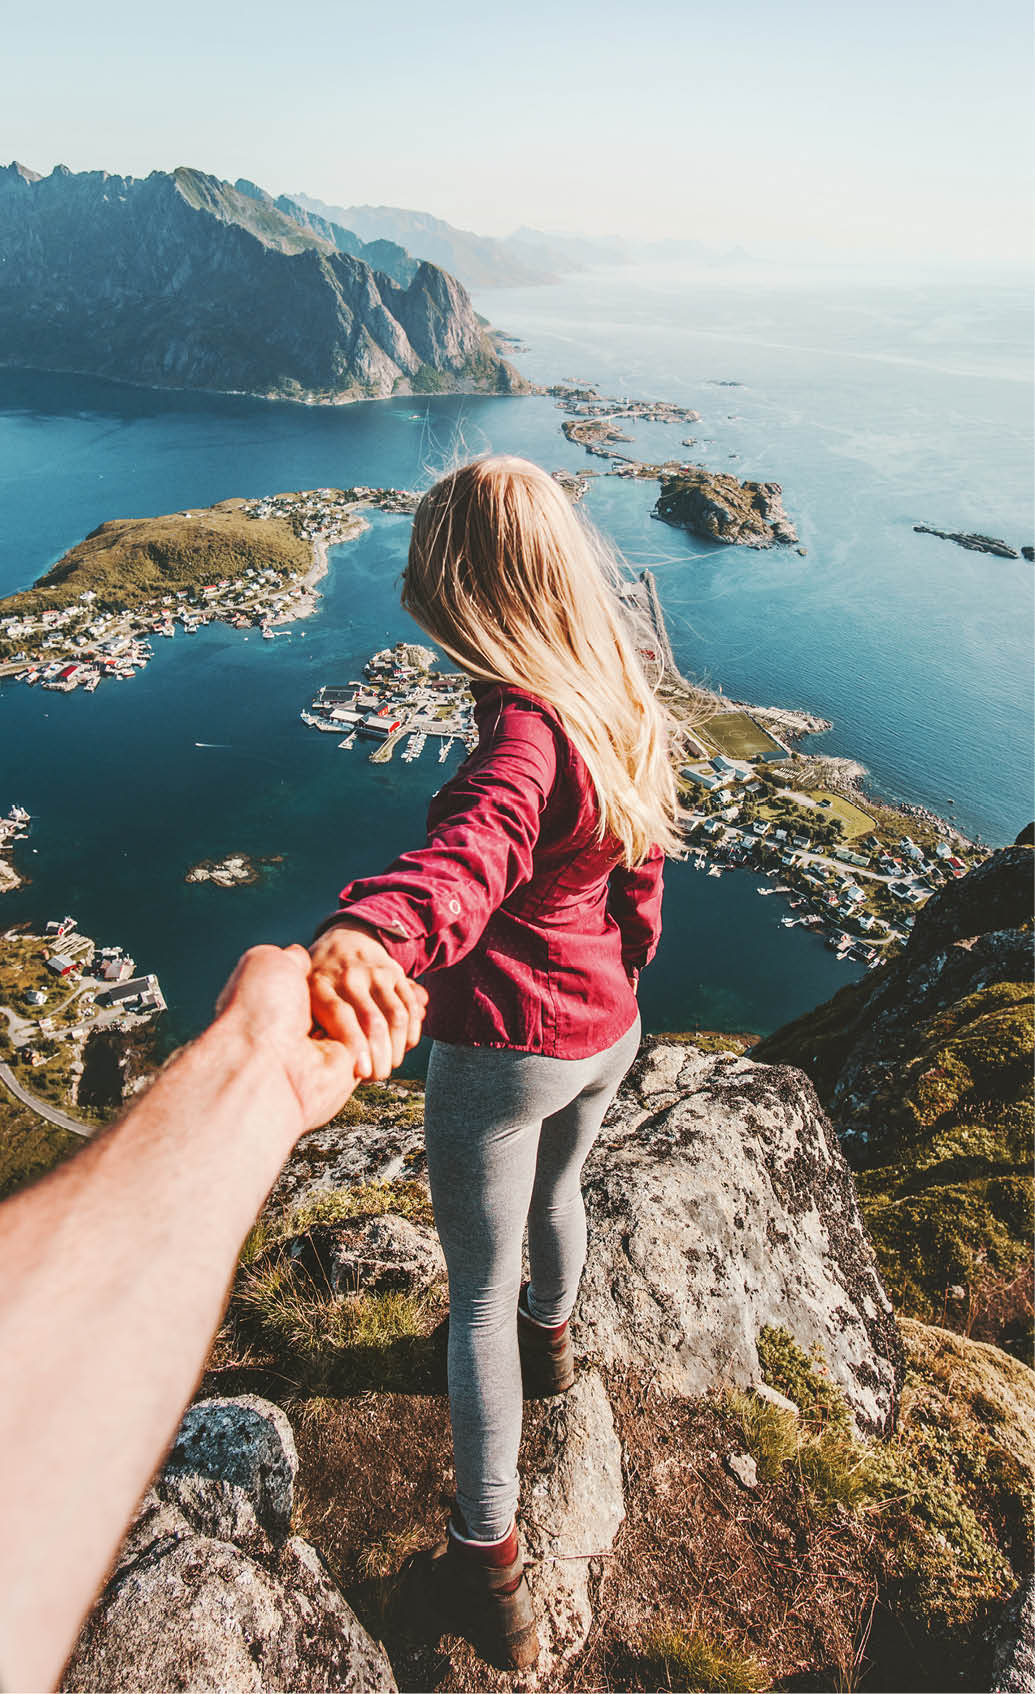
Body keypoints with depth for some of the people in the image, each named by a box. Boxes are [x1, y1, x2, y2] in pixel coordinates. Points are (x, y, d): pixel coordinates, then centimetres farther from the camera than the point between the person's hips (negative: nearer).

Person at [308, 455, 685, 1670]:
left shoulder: (524, 730, -29)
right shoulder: (624, 704, -3)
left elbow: (476, 846, -52)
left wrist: (373, 930, -70)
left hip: (502, 1045, -7)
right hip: (605, 1029, 7)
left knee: (479, 1296, 13)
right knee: (556, 1191, 35)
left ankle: (490, 1571, 30)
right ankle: (549, 1337, 65)